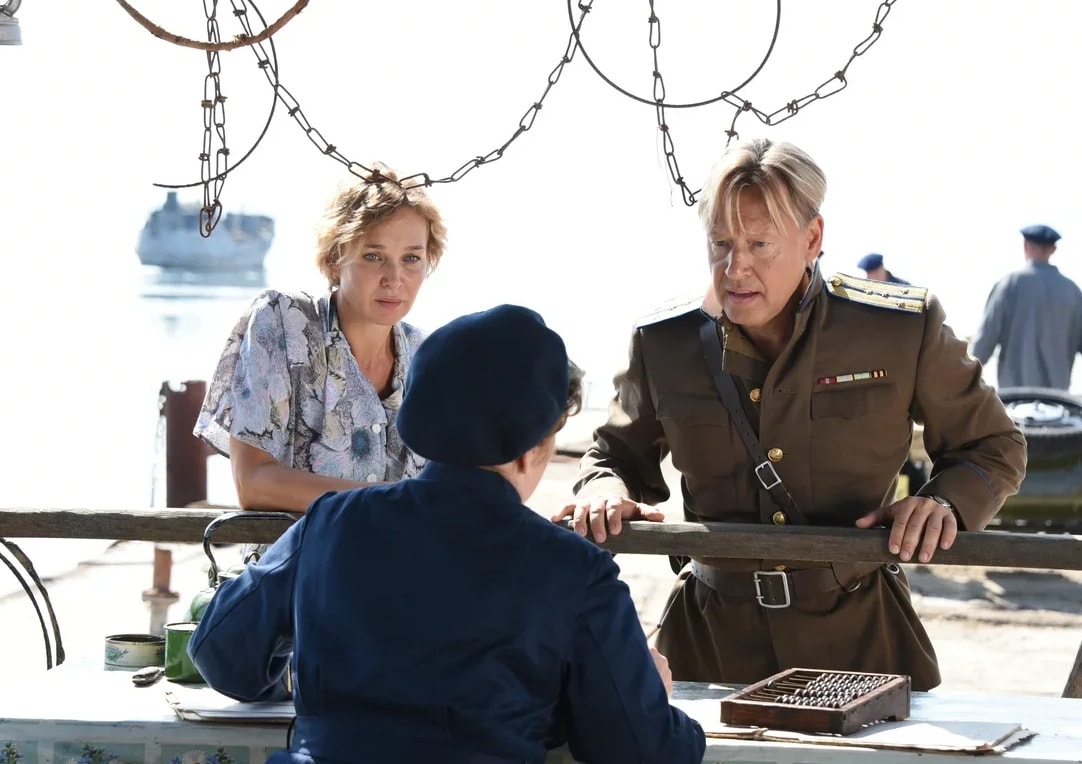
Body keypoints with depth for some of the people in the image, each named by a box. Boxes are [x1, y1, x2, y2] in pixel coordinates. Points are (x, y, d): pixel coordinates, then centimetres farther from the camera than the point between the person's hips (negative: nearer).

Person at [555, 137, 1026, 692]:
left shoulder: (904, 330, -4)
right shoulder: (663, 345, 2)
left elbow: (994, 448, 8)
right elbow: (617, 453, 19)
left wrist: (945, 504, -13)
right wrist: (607, 494, -5)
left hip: (858, 635, -1)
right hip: (714, 638, 1)